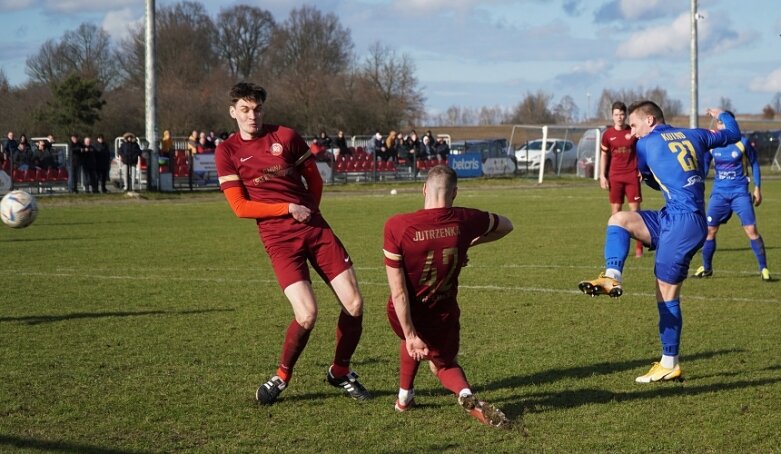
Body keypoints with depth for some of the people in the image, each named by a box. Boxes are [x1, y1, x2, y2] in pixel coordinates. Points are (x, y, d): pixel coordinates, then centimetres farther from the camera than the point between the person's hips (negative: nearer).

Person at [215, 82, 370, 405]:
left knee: (354, 305, -3)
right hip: (278, 238, -3)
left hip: (315, 227, 3)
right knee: (306, 314, -19)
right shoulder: (227, 152, 1)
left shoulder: (285, 136, 8)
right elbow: (240, 207, -4)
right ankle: (282, 376, 6)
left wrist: (309, 210, 4)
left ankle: (340, 372, 20)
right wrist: (289, 209, -10)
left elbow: (314, 180, 18)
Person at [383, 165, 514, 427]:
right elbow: (506, 226, 9)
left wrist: (410, 336, -17)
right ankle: (466, 394, -6)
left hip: (403, 315, 0)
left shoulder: (397, 226, -22)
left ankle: (405, 395, 36)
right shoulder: (465, 220, -14)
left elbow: (398, 291, -22)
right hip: (443, 316, 0)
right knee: (444, 364, 26)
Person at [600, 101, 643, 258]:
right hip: (614, 177, 1)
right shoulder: (608, 134, 5)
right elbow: (604, 156, 11)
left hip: (632, 176, -1)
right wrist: (602, 176, 4)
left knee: (635, 210, -4)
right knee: (615, 210, 4)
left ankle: (639, 247, 0)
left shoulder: (633, 132, 2)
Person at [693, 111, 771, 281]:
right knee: (709, 230, 2)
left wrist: (757, 188, 3)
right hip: (719, 193, 3)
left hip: (739, 192, -3)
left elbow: (754, 163, 5)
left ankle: (763, 269, -1)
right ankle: (706, 268, 20)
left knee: (751, 230, -10)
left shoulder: (742, 143, -6)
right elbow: (703, 167, 8)